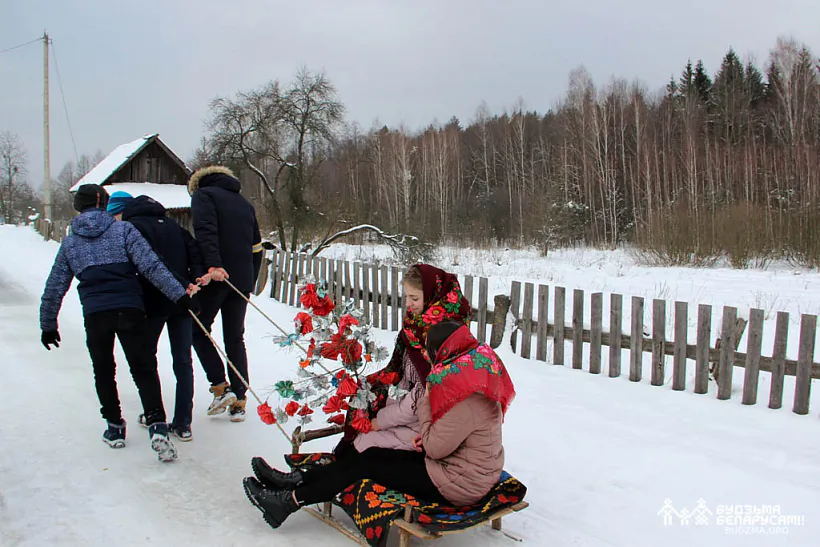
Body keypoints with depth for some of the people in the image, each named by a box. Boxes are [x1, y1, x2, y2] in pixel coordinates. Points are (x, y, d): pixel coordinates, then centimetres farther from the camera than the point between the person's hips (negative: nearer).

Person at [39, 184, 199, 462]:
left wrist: (48, 325, 24)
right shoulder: (123, 230, 3)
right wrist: (178, 294, -13)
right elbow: (150, 265, -10)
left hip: (94, 315, 2)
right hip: (129, 310, -2)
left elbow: (54, 287, 14)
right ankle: (157, 427, -12)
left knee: (104, 372, 19)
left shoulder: (69, 242, 11)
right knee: (143, 368, 3)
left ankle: (115, 428, 22)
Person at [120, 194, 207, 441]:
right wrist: (198, 275, -8)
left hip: (154, 302, -5)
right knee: (183, 360, 6)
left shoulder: (133, 226, -5)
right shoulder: (170, 222, 16)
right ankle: (183, 424, 5)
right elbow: (192, 247, 5)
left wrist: (183, 285, -22)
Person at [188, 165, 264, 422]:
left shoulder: (203, 194, 4)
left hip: (215, 277, -5)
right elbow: (257, 249, 19)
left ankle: (220, 387, -1)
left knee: (199, 330, 11)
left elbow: (206, 230, -17)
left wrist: (213, 264, -28)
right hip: (242, 281, 5)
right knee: (235, 339, 11)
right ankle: (239, 401, 9)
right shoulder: (245, 204, 21)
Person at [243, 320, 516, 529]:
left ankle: (289, 502, 6)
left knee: (366, 465, -4)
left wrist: (426, 404, -12)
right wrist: (427, 437, -3)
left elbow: (435, 448, -23)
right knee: (373, 454, 7)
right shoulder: (475, 377, 3)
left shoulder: (467, 400, -29)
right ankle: (299, 480, 13)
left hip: (459, 485, -9)